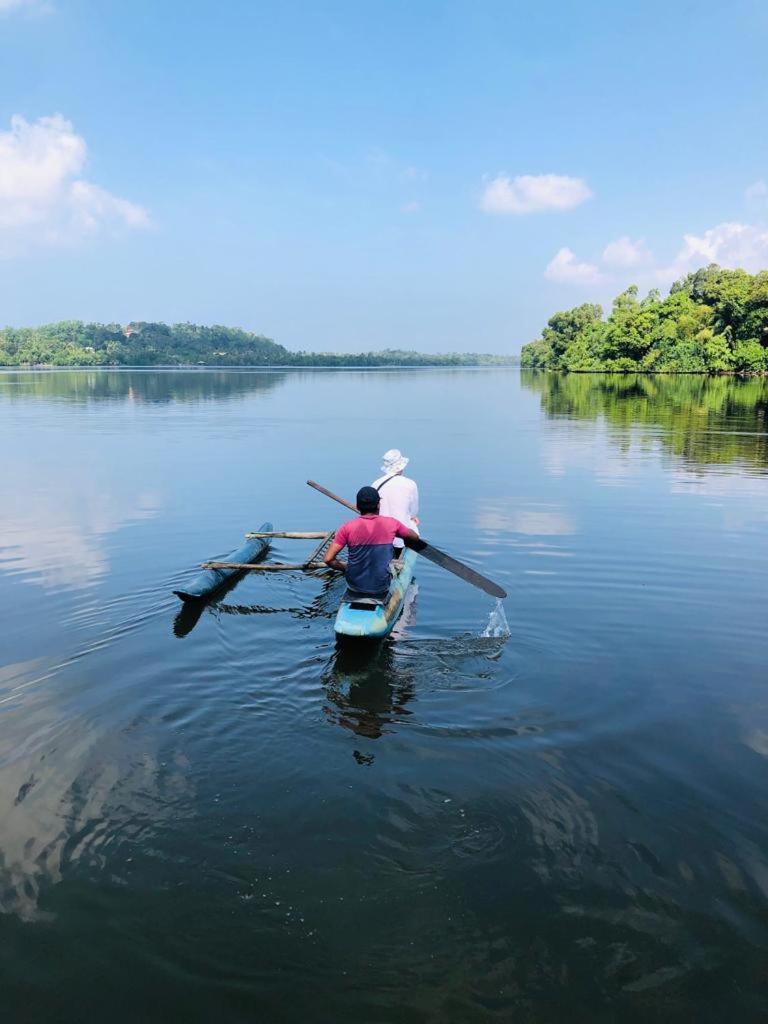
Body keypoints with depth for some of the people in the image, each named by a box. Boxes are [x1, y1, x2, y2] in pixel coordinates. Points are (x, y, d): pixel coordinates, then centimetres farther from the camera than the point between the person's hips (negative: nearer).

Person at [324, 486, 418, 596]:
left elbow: (328, 559, -14)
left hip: (354, 586, 0)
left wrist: (344, 567, 6)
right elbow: (415, 537, 12)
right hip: (381, 588, 0)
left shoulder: (348, 527, -11)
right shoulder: (391, 523, -6)